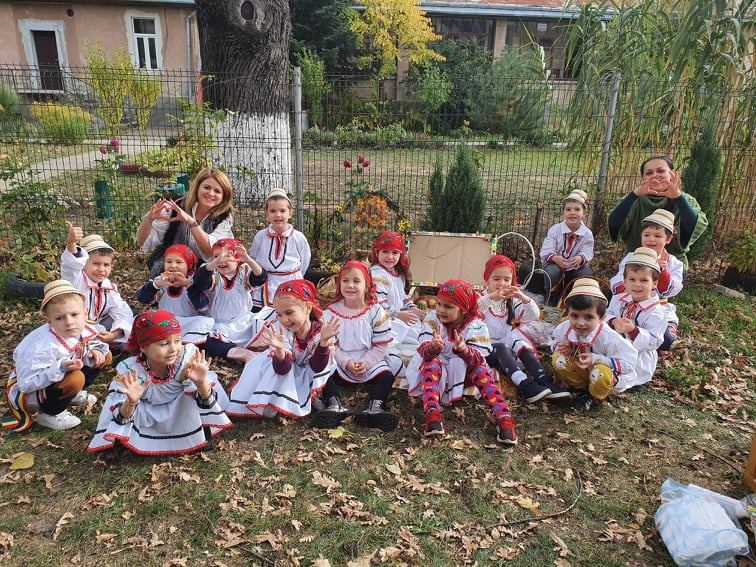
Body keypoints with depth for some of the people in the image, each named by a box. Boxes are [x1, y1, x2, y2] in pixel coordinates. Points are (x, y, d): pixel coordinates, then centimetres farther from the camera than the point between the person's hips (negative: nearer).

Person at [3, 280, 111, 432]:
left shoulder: (86, 330, -16)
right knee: (76, 378, -35)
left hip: (55, 379, 7)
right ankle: (48, 414, -7)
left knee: (105, 356, 2)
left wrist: (95, 351, -15)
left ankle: (73, 394, 13)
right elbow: (26, 384, -32)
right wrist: (60, 368, -43)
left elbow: (94, 343, 7)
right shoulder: (43, 348, -36)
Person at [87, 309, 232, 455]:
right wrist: (131, 403, -48)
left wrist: (201, 382, -52)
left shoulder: (187, 358, -33)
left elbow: (207, 402, -30)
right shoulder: (129, 370, -31)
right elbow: (122, 418, -25)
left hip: (181, 409, 1)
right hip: (148, 411, -1)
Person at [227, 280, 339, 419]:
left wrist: (324, 341, -48)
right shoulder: (279, 329, -29)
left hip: (305, 374, 1)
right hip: (283, 366, 0)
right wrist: (279, 349, -59)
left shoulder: (320, 331, -29)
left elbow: (317, 367, -31)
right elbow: (282, 369, -36)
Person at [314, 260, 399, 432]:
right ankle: (335, 405, -30)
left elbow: (381, 345, -4)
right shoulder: (331, 312, -2)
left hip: (370, 361, 0)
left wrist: (366, 362, -17)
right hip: (339, 361, 1)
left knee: (387, 377, -23)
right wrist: (346, 363, -18)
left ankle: (374, 407, -29)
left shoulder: (376, 311, -4)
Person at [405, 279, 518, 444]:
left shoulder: (476, 325, -14)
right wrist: (433, 347, -49)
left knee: (481, 369, -27)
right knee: (431, 363, -31)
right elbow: (423, 351, -25)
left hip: (465, 370, 0)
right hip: (438, 367, 0)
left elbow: (479, 358, -25)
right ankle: (432, 414, -47)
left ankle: (504, 419, -34)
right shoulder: (432, 319, -13)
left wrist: (464, 350, -47)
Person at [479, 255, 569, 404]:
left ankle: (544, 381, -36)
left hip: (507, 345, 4)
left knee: (521, 344, -27)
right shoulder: (483, 299, -2)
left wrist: (523, 298, -23)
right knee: (501, 349, -35)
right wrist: (491, 296, -43)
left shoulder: (512, 302, 11)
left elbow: (534, 316, -4)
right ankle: (525, 385, -50)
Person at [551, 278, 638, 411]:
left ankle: (595, 397, -1)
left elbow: (628, 364, -29)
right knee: (558, 359, -20)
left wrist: (596, 359, -38)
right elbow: (555, 342, 4)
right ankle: (581, 388, 4)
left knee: (601, 374, -38)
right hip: (580, 369, 4)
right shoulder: (565, 329, -19)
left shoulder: (608, 338, -33)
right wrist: (559, 347, -23)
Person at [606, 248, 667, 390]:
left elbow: (653, 342, -18)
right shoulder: (618, 299, 2)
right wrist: (613, 322, -17)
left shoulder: (655, 312, -15)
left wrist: (633, 330, -34)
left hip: (639, 357, -6)